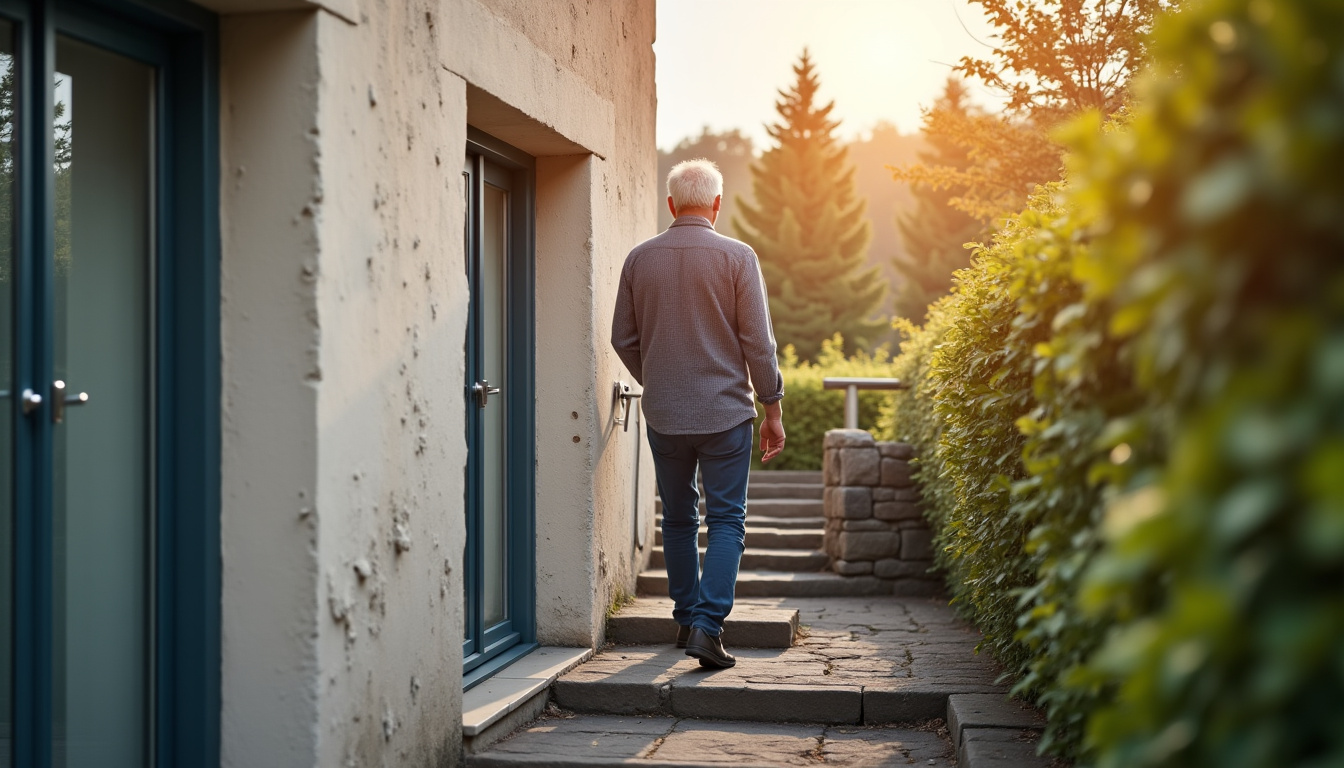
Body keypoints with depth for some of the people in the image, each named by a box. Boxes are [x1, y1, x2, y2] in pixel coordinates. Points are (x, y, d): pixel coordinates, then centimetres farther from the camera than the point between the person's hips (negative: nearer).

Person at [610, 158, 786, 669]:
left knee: (678, 518, 16)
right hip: (725, 411, -3)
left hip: (663, 414, 3)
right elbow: (758, 342, -8)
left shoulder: (640, 258, 2)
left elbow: (623, 339, 8)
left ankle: (687, 618, 23)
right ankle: (707, 623, -10)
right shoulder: (737, 257, -7)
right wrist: (773, 408, 2)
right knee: (726, 521, 2)